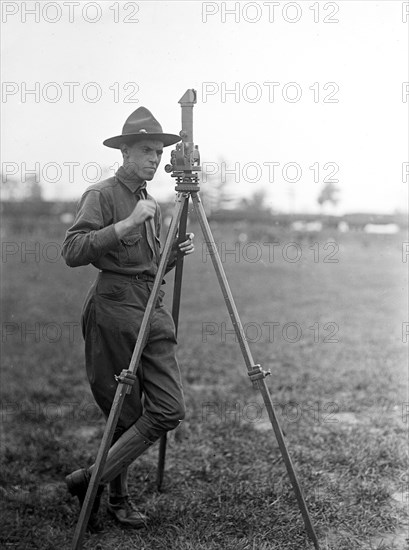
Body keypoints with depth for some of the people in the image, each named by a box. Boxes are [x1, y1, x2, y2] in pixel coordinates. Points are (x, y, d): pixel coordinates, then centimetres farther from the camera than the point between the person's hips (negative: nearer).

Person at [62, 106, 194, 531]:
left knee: (170, 410, 0)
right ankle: (117, 496, 19)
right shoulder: (101, 195, -5)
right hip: (114, 306, -7)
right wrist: (126, 223, -22)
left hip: (153, 308, 7)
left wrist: (175, 252, 5)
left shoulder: (152, 203, 18)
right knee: (127, 414, -1)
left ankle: (92, 479, 12)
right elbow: (73, 252, -19)